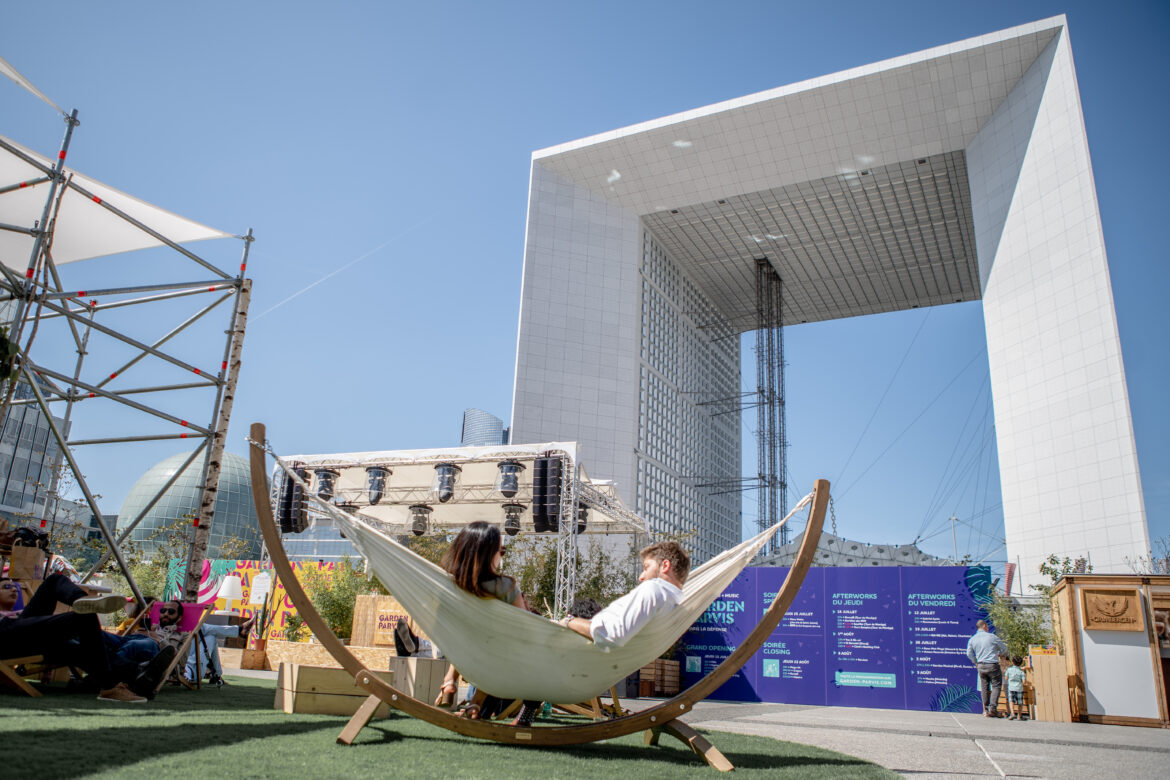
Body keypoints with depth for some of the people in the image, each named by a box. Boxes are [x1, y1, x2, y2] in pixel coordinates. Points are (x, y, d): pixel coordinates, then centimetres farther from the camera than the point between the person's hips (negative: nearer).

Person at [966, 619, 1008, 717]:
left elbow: (969, 654, 7)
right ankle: (993, 708, -7)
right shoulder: (992, 637, -4)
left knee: (984, 687, 9)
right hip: (992, 665, -4)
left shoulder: (972, 639, 7)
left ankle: (986, 710, 10)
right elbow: (1004, 648, 8)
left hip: (981, 666, 5)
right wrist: (999, 654, 29)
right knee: (996, 686, 2)